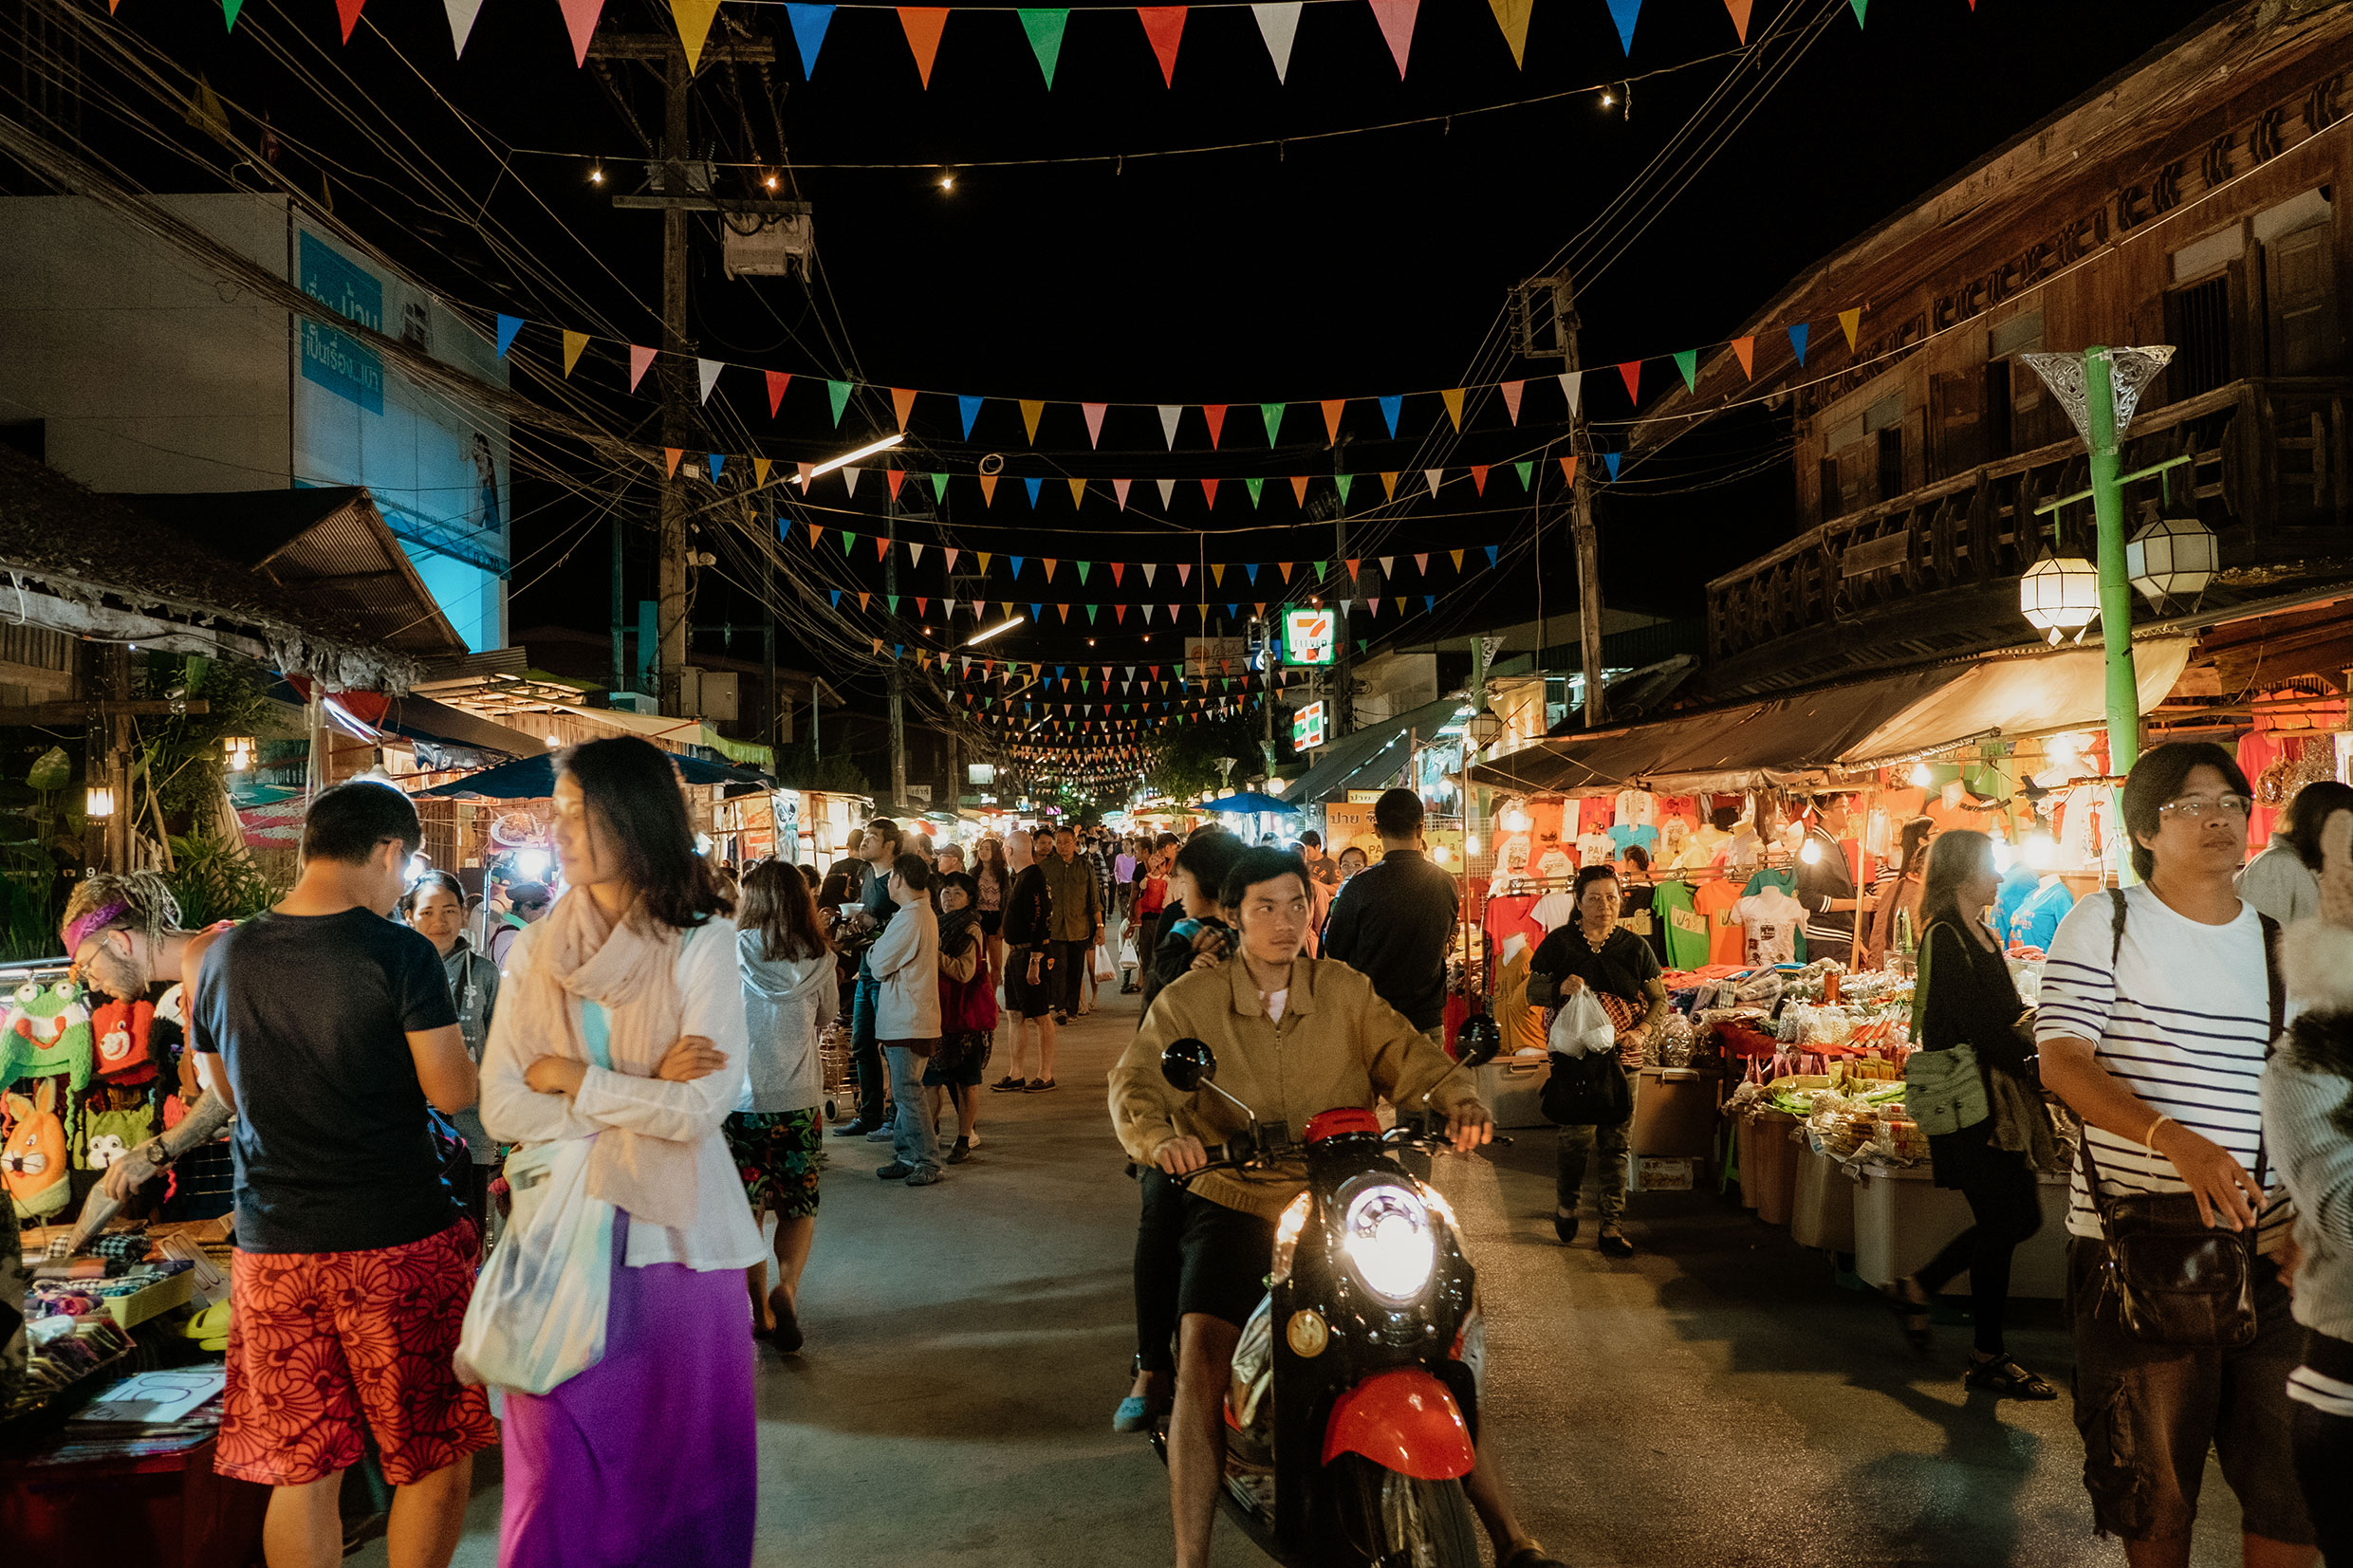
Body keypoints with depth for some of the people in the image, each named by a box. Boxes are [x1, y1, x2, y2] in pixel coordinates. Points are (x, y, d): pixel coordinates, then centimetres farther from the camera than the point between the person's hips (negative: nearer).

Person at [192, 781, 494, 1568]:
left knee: (300, 1471, 14)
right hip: (399, 1238, -5)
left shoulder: (226, 956, 3)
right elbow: (453, 1093, -11)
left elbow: (223, 1090, 17)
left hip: (272, 1246, 5)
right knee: (436, 1457, 11)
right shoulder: (399, 954, -13)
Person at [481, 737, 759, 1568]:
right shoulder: (534, 951, 4)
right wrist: (642, 1098, -13)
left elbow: (701, 1108, -15)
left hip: (673, 1231, -2)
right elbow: (502, 1107, -4)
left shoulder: (702, 944, -7)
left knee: (683, 1462, 9)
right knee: (558, 1471, 9)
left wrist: (577, 1082, -7)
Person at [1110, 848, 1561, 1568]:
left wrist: (1459, 1102, -25)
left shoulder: (1345, 990, 8)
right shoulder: (1188, 1001, 1)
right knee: (1203, 1362, -21)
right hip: (1233, 1200, -1)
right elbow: (1136, 1081, -9)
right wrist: (1160, 1138, -32)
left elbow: (1405, 1053, -4)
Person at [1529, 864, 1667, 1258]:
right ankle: (1566, 1206, 18)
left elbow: (1659, 1001, 10)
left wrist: (1641, 1032, -9)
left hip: (1623, 1059, 2)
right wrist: (1560, 987, -16)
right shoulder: (1558, 943, 1)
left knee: (1618, 1142, 3)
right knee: (1580, 1135, -10)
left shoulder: (1635, 947, 7)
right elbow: (1531, 989, 5)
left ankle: (1612, 1227, 14)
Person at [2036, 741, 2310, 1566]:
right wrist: (2177, 1141, -26)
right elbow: (2061, 1062, -12)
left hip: (2271, 1249, 4)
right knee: (2153, 1476, 10)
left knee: (2292, 1478, 8)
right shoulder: (2103, 924, -3)